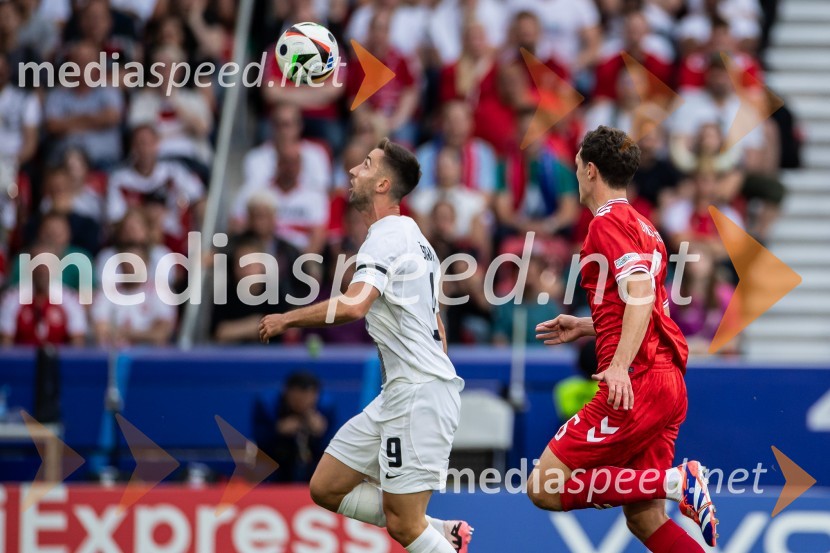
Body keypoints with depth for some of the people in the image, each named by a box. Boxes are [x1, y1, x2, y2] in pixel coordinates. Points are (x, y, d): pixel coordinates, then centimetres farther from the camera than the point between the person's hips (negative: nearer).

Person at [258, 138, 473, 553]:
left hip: (418, 393, -10)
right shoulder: (412, 237, 19)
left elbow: (352, 306, -29)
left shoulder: (387, 237, -12)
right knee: (326, 488, 10)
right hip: (397, 394, 10)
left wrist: (286, 319, -16)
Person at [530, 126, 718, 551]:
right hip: (669, 382, 9)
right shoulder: (643, 227, 22)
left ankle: (675, 482, -16)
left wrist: (619, 365, -30)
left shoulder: (609, 222, -6)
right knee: (645, 518, 8)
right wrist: (585, 327, 32)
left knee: (545, 487, -9)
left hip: (636, 384, -9)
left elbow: (641, 292, -20)